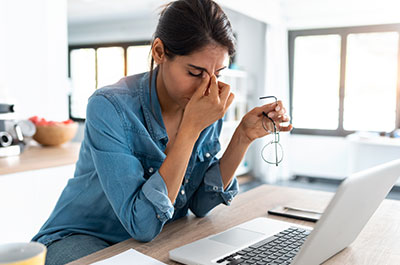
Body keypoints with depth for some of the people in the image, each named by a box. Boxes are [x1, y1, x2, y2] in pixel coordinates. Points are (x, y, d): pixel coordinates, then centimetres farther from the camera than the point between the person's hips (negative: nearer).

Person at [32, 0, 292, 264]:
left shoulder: (209, 108, -8)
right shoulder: (110, 107, -25)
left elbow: (200, 203, -4)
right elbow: (142, 224, -29)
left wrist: (243, 137, -15)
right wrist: (191, 128, -32)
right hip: (84, 240, -3)